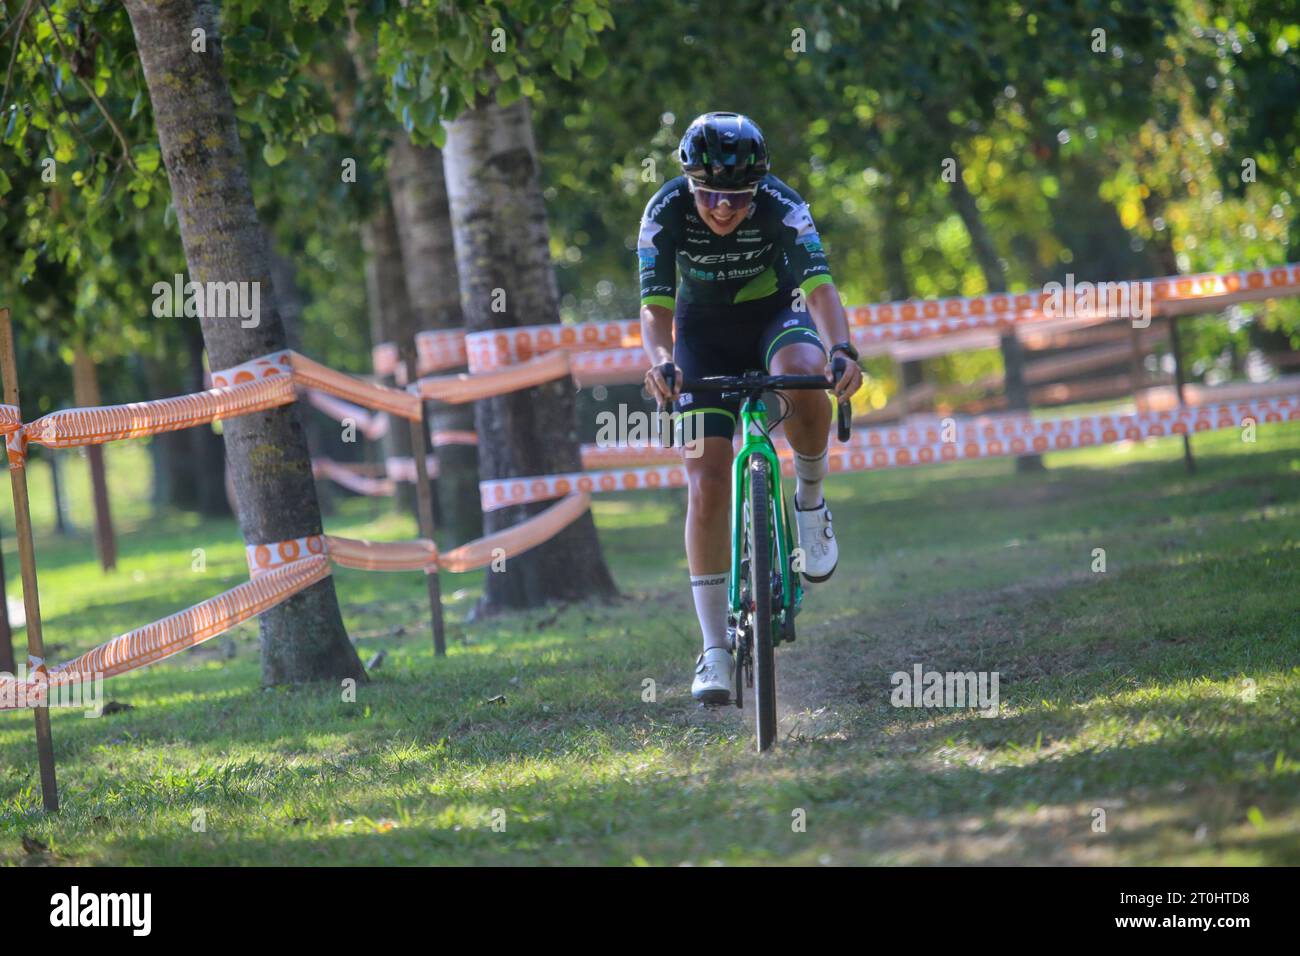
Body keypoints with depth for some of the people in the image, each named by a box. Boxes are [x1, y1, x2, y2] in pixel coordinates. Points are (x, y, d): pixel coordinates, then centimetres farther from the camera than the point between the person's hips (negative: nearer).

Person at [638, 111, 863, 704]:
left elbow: (819, 285, -38)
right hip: (705, 334, 1)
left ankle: (810, 503, -9)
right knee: (707, 485, -12)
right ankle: (715, 650, -7)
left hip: (775, 315, -1)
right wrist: (660, 361, -53)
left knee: (803, 378, -38)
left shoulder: (782, 207, -28)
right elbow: (656, 306, -31)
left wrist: (842, 350, -58)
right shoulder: (666, 214, -25)